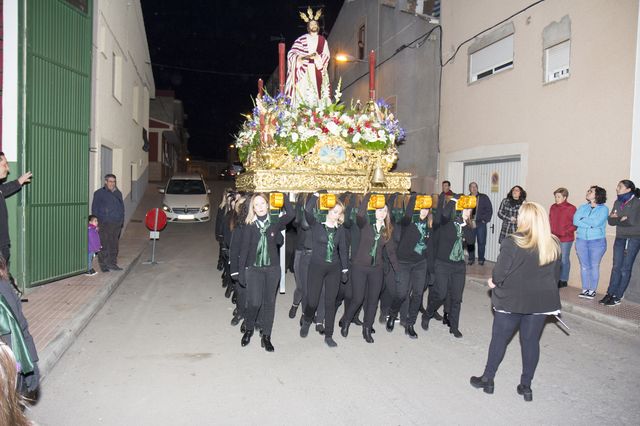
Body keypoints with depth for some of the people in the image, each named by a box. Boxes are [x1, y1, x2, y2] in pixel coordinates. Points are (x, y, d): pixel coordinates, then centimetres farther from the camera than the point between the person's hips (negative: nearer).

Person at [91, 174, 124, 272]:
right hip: (105, 224, -5)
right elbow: (94, 209, -1)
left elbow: (122, 207, 19)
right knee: (104, 245, -5)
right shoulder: (99, 193, 2)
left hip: (117, 223, 5)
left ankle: (112, 263, 18)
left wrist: (122, 220, 9)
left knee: (114, 245, 10)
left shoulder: (118, 193, 17)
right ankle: (103, 265, 1)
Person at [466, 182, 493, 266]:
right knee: (470, 242, 4)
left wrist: (485, 220, -5)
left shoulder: (484, 197, 5)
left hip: (481, 223, -1)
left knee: (481, 242, 0)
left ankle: (481, 259, 13)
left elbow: (489, 210, 3)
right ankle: (471, 258, 16)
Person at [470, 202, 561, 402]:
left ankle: (487, 379, 24)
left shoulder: (512, 243, -20)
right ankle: (526, 386, 25)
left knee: (499, 339, 11)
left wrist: (493, 281, 4)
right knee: (531, 341, 15)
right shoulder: (554, 244, -2)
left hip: (512, 301, -4)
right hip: (541, 301, 4)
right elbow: (556, 274, 8)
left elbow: (499, 273, -17)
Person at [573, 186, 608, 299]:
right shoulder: (582, 207, 11)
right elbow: (575, 221, -3)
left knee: (594, 266, 1)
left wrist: (583, 220, -4)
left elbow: (597, 222, -16)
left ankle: (592, 290, 8)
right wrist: (590, 224, -12)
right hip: (581, 240, 4)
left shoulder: (603, 209, -1)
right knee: (584, 266, 7)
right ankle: (585, 289, 14)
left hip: (597, 241, -3)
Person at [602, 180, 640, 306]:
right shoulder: (617, 203, 8)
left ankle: (618, 297, 3)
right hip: (620, 237, 5)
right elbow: (611, 220, 2)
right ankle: (610, 293, 8)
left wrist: (617, 219, -6)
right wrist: (622, 219, -16)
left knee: (625, 268, -2)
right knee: (616, 267, 4)